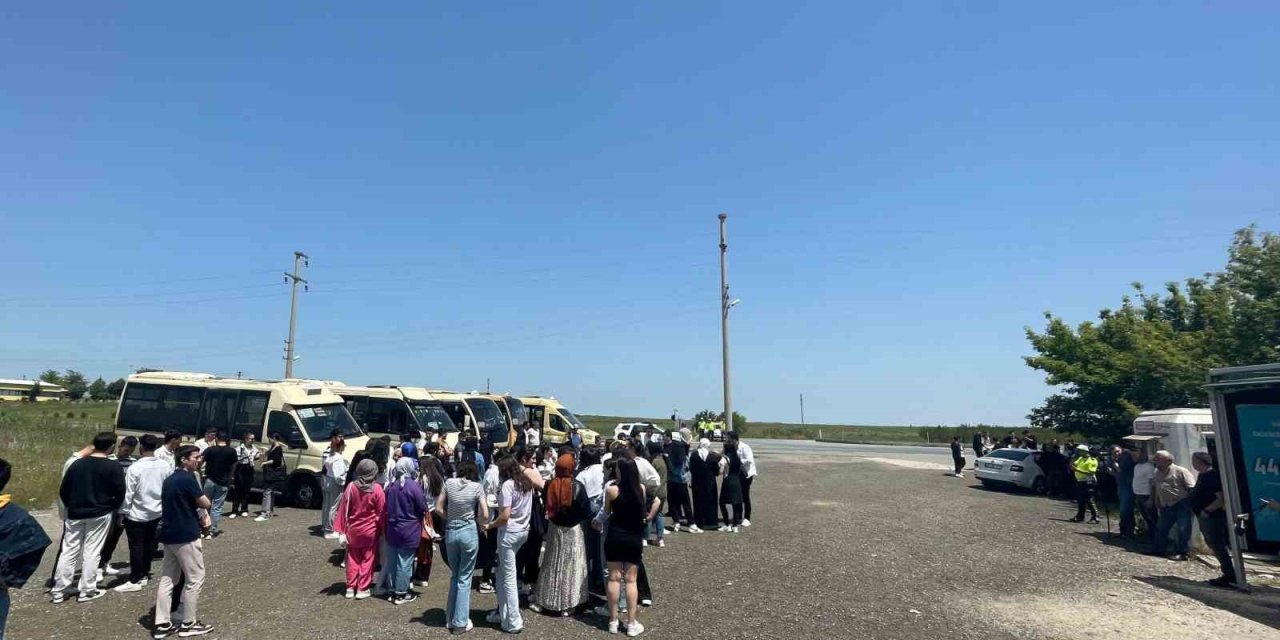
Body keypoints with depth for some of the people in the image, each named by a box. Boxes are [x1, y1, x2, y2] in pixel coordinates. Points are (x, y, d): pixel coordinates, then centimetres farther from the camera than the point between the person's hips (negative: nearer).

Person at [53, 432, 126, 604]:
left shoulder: (77, 464, 3)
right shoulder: (113, 466, -11)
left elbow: (63, 491, 7)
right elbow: (120, 493, -11)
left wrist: (72, 507, 20)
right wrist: (112, 508, 7)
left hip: (75, 515, 4)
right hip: (100, 515, -4)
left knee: (68, 552, 11)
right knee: (91, 553, 2)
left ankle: (59, 591, 15)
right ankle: (87, 591, 8)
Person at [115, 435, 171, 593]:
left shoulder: (135, 468, -19)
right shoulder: (165, 466, -6)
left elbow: (128, 493, -15)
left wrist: (123, 511, -1)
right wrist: (165, 506, 17)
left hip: (137, 514, -5)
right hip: (157, 512, 5)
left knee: (136, 546, 4)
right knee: (149, 544, 16)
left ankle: (135, 581, 10)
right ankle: (144, 575, 27)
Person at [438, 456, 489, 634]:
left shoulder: (449, 483, -2)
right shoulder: (477, 487, -8)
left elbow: (438, 509, 1)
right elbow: (485, 516, -9)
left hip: (450, 533, 3)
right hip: (468, 532, -3)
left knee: (455, 576, 21)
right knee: (464, 578, 8)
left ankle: (450, 619, 27)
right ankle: (460, 622, 14)